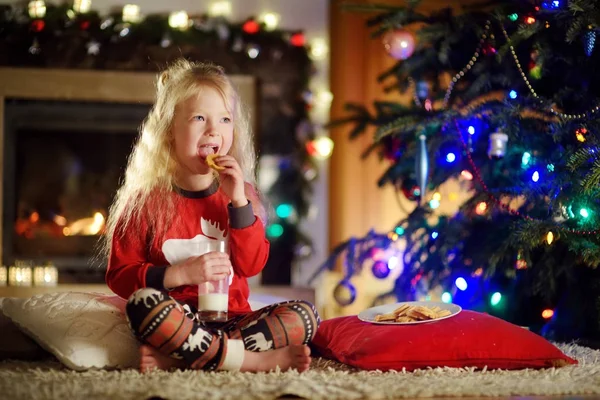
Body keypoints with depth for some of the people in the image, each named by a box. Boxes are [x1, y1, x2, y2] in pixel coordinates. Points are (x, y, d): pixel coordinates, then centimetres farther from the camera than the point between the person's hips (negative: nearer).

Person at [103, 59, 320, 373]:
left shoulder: (238, 192, 10)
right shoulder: (146, 200, -1)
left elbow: (252, 265, 2)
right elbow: (119, 275, -4)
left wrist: (239, 201, -8)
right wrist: (181, 274, -18)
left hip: (230, 319, 4)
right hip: (178, 319, -4)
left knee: (304, 315, -19)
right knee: (144, 302, -36)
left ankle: (174, 357, -28)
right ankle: (257, 360, -27)